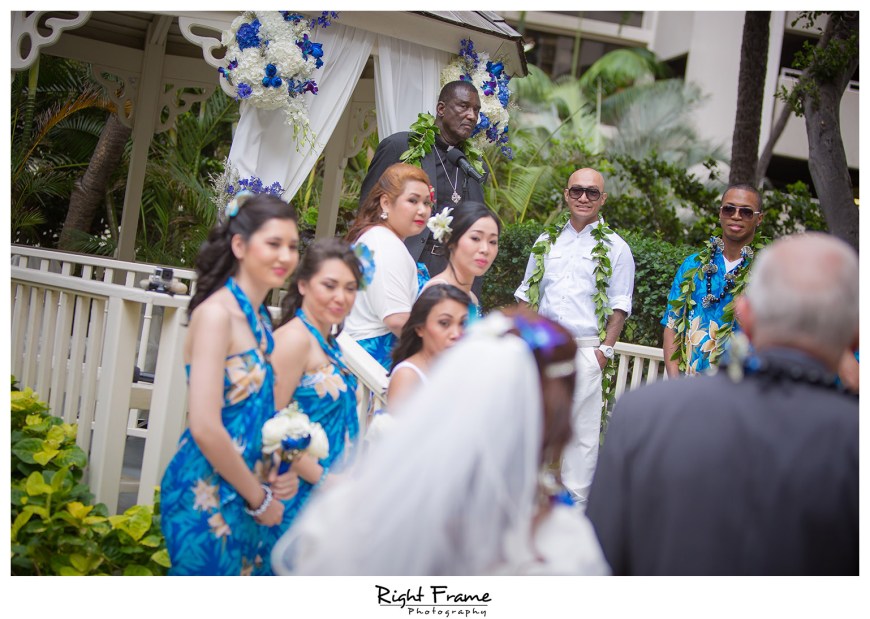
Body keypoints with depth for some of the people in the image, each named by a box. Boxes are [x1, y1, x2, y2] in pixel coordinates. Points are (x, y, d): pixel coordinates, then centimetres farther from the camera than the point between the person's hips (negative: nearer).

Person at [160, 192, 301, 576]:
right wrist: (260, 498, -10)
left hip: (245, 498, 8)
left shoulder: (259, 319, 10)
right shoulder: (216, 313, -15)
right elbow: (205, 427, -21)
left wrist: (279, 473, 2)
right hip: (207, 497, -8)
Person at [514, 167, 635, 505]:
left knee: (582, 430, -1)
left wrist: (606, 349, -9)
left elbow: (619, 305, 0)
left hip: (585, 351, -3)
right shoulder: (546, 242, 15)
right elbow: (526, 294, 17)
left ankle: (575, 502, 7)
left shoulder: (615, 248, 4)